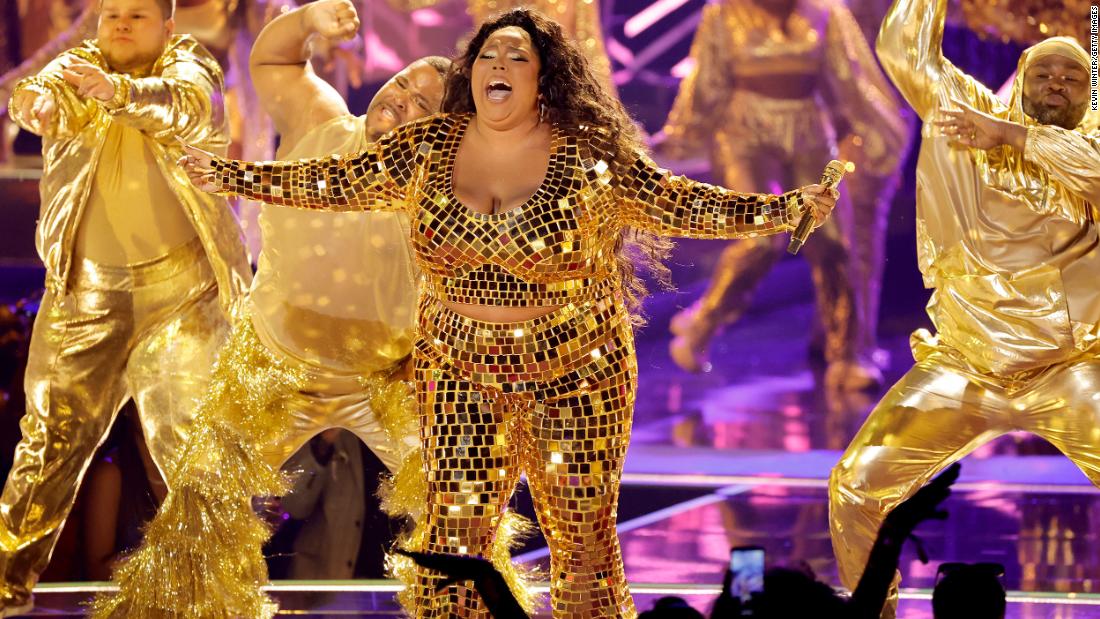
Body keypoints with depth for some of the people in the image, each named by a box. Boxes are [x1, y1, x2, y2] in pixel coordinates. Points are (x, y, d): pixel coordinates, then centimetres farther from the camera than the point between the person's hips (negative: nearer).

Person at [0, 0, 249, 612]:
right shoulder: (78, 67, 8)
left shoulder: (190, 66, 0)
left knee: (190, 437, -6)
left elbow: (184, 107, -24)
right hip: (88, 287, 3)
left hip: (183, 287, -3)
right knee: (52, 431, 4)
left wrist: (117, 90, -45)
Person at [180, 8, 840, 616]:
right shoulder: (429, 148, 2)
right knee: (452, 544, 0)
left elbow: (682, 205, -7)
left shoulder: (590, 155, -6)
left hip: (575, 374, -2)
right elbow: (332, 183, 6)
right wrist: (229, 175, 3)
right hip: (461, 372, 2)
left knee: (585, 546, 1)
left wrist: (789, 208, -17)